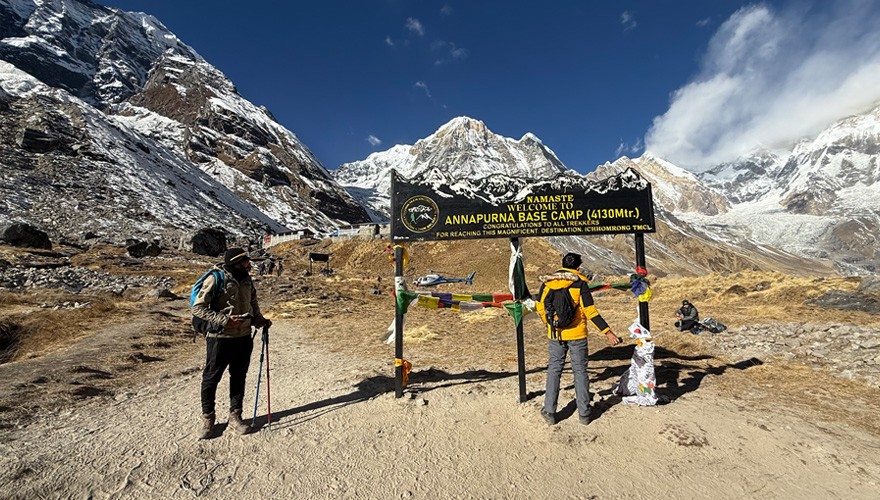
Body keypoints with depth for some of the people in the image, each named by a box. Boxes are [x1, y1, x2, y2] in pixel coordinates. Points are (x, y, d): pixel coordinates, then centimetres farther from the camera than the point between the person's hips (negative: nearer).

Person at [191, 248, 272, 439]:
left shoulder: (247, 279, 6)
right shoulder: (216, 279, -13)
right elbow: (198, 308, -14)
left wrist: (260, 321, 1)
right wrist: (224, 320, -21)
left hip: (244, 337, 6)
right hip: (220, 338, -5)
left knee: (239, 377, 14)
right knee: (211, 378, 8)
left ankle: (235, 416, 28)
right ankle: (207, 418, 27)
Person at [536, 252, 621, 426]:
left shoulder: (547, 281, 0)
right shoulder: (580, 283, -9)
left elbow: (540, 307, 6)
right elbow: (590, 311, -15)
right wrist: (608, 333, -14)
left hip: (555, 334, 2)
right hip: (577, 334, -2)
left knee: (554, 370, 12)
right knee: (580, 371, 11)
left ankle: (549, 412, 14)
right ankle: (584, 413, 17)